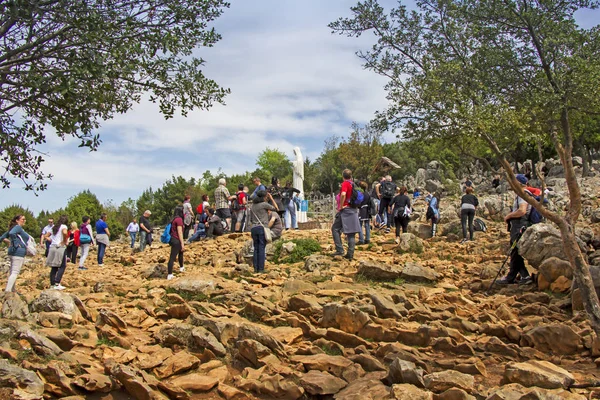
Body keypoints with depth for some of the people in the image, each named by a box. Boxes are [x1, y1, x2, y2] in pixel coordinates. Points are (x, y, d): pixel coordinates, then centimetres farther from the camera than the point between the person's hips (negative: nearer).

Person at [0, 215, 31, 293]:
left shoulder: (12, 228, 18)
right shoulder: (18, 227, -9)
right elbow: (12, 233, -30)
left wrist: (8, 241, 9)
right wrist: (16, 244, -21)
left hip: (13, 252, 10)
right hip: (18, 252, -10)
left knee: (12, 272, 17)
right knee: (15, 272, -11)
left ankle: (13, 290, 28)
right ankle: (7, 291, -17)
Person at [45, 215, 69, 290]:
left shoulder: (54, 227, 18)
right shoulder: (63, 226, -4)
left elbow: (46, 236, 21)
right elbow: (65, 232, -25)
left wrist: (52, 241, 13)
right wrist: (65, 241, -12)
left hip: (52, 247, 7)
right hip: (60, 247, -7)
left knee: (54, 267, 10)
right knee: (62, 266, -2)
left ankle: (52, 284, 10)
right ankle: (57, 284, -11)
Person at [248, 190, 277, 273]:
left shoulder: (252, 206, 15)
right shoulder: (264, 204, -3)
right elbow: (273, 208, 12)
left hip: (253, 228, 5)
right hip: (262, 228, -5)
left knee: (256, 248, 9)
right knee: (262, 248, -4)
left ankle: (256, 268, 6)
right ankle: (261, 269, -6)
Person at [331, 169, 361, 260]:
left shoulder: (345, 184, -10)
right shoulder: (353, 184, 13)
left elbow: (343, 194, -28)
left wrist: (341, 206, -19)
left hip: (345, 209, -7)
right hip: (354, 210, 7)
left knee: (335, 229, 3)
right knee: (351, 232, 6)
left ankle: (340, 250, -6)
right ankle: (350, 254, 5)